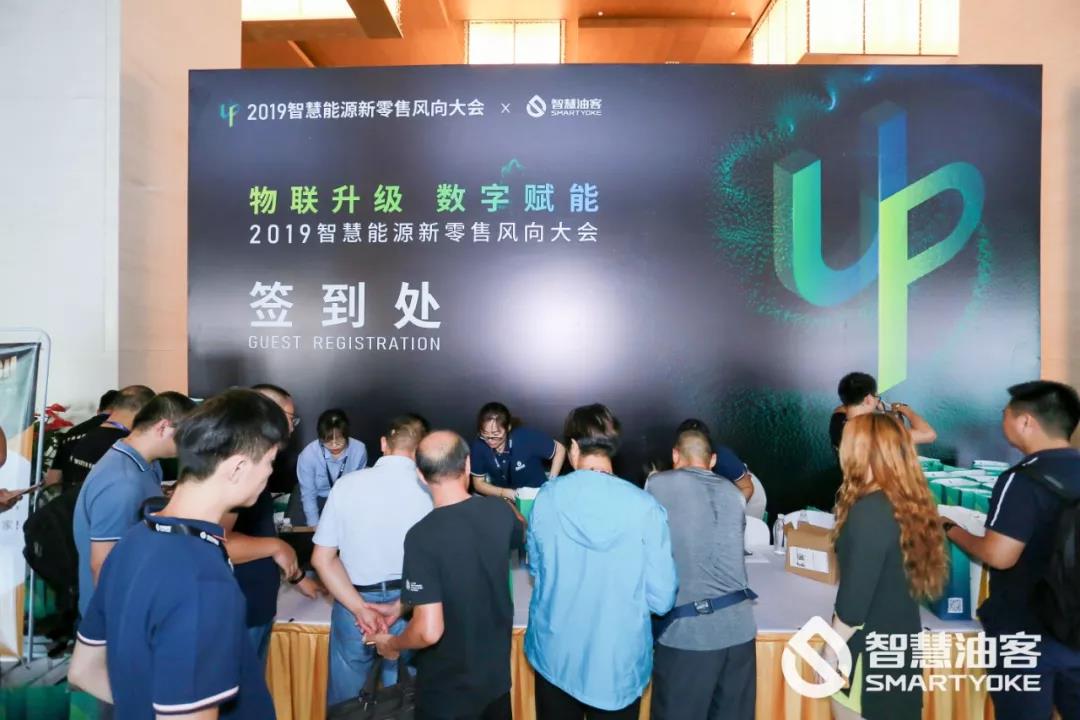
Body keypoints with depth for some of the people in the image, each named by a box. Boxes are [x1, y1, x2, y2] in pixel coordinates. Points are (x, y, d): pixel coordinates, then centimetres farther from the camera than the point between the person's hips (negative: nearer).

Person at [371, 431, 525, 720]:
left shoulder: (422, 535, -28)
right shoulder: (500, 512, -12)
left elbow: (429, 631, -28)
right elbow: (522, 533, 12)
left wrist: (391, 645, -7)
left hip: (448, 688, -5)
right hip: (498, 673, 5)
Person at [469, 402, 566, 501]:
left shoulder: (526, 437, -24)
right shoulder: (478, 446, -17)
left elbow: (560, 449, -11)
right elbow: (478, 483, -6)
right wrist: (504, 493, -21)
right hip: (504, 499, 2)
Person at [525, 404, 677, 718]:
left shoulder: (547, 497, -12)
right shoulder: (645, 506, -18)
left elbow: (535, 569, 3)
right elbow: (662, 599, -13)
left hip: (554, 657, 2)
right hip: (619, 662, -1)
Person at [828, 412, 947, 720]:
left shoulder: (869, 512, -24)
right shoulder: (911, 504, 1)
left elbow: (854, 600, -22)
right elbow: (895, 583, 10)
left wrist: (830, 655, -12)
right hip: (901, 642, 8)